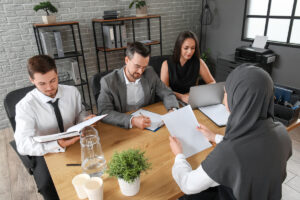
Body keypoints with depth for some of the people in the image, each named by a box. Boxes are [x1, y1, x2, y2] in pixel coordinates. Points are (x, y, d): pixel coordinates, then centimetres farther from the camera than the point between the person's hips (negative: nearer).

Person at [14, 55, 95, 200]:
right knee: (47, 185, -31)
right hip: (46, 153, -2)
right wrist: (58, 145, -38)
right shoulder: (25, 106, -16)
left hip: (75, 144, 3)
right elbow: (23, 145, -22)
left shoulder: (72, 92, -6)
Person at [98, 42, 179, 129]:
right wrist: (132, 121, -33)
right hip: (124, 129, -1)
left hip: (149, 126, 1)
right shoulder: (108, 82, -13)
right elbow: (104, 112, -20)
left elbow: (167, 94, 3)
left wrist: (173, 110, -18)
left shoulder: (150, 73, -2)